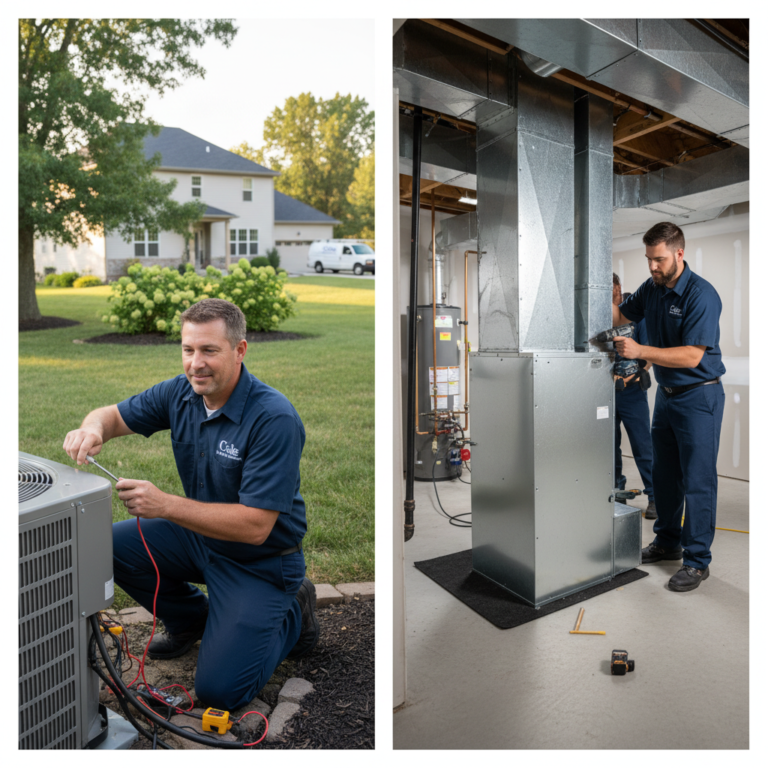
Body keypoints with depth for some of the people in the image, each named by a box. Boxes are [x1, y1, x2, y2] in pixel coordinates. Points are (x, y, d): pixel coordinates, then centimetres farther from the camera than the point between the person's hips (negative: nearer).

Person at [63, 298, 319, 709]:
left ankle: (293, 614, 15)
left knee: (219, 690, -12)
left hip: (260, 559, -7)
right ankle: (191, 618, 19)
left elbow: (255, 526, -31)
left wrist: (164, 505, -36)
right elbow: (114, 415, 3)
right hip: (200, 533, 7)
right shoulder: (181, 392, -9)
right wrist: (92, 429, -22)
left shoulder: (275, 418, -30)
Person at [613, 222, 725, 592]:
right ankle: (667, 542, 31)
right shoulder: (651, 289, 3)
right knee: (664, 475, 16)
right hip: (666, 393, 8)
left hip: (699, 396, -7)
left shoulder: (701, 295, -19)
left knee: (698, 480, -1)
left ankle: (697, 561, 10)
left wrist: (640, 351, -32)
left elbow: (692, 356, -26)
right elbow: (620, 315, 15)